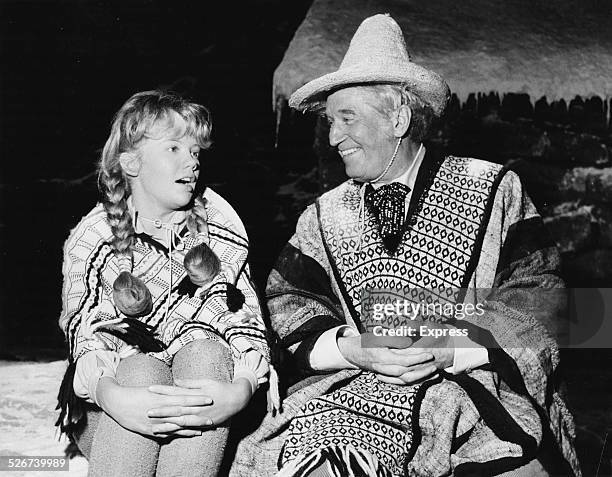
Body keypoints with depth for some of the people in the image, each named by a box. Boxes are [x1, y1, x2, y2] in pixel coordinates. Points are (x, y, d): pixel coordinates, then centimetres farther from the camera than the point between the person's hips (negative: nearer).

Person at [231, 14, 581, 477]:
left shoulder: (494, 190, 5)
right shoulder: (322, 217, 14)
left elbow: (538, 293, -1)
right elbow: (291, 301, 8)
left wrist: (452, 349, -14)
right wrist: (348, 347, -11)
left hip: (476, 384, -1)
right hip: (356, 388, 2)